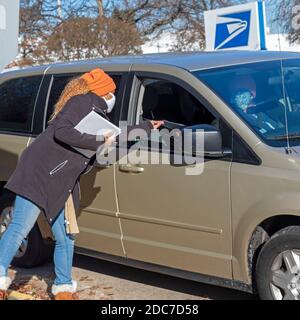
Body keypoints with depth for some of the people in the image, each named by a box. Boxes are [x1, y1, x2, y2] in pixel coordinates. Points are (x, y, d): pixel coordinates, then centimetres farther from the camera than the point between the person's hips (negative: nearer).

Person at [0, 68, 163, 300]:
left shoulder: (97, 113, 22)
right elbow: (61, 131, -23)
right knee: (20, 228, -12)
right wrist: (99, 143, -19)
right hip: (39, 173, -9)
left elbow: (116, 135, 35)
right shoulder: (83, 102, -8)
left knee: (65, 238, 10)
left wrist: (148, 127, 40)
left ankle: (64, 288, 20)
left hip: (61, 185, 10)